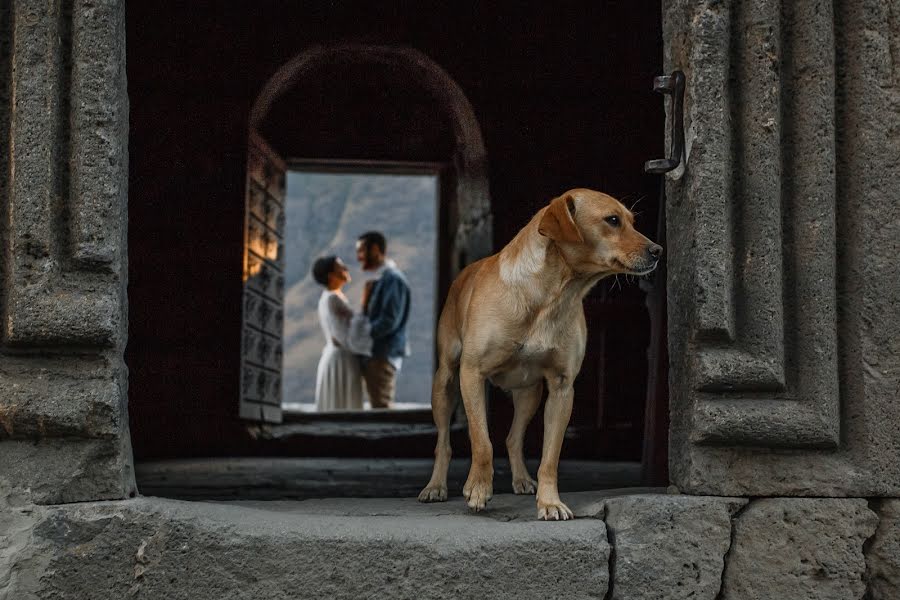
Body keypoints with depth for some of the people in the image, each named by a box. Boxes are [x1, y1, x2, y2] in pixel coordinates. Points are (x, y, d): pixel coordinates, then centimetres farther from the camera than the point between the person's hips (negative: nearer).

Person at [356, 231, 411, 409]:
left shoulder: (393, 279, -12)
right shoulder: (378, 280, 17)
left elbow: (389, 321, -20)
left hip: (383, 356, -10)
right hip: (372, 355, 10)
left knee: (382, 407, -9)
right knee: (378, 407, 10)